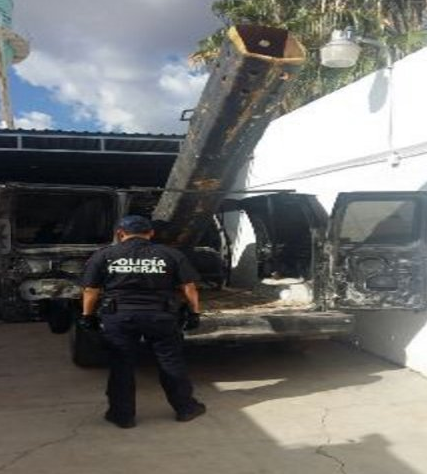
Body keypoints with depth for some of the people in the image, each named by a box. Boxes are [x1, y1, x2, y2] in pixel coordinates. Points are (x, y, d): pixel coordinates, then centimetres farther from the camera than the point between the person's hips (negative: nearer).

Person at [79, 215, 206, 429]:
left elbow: (91, 290, 3)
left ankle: (123, 415, 19)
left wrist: (87, 316, 14)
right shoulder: (171, 255, 4)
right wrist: (194, 312, 12)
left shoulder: (104, 255, 3)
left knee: (121, 366, 11)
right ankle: (185, 408, 25)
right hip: (160, 315, 1)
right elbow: (189, 287, 3)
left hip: (118, 317, 0)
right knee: (171, 362, 13)